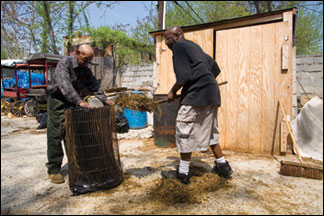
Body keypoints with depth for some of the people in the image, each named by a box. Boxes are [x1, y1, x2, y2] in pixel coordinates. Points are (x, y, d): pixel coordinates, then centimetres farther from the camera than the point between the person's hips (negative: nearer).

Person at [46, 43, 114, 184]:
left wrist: (104, 100, -13)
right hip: (58, 102, -6)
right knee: (55, 136, -3)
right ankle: (53, 170, 6)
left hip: (73, 104, 6)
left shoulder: (86, 70, 6)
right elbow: (64, 84, -30)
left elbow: (94, 86, 3)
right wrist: (79, 101, -41)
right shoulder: (64, 63, -16)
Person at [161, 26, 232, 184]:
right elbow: (215, 69, 25)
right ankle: (223, 166, 25)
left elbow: (183, 76, -16)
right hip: (212, 94, 10)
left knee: (185, 131, -3)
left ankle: (183, 173, 6)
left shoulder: (178, 47, -4)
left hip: (197, 94, -10)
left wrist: (172, 92, -4)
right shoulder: (193, 46, 24)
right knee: (209, 131, 18)